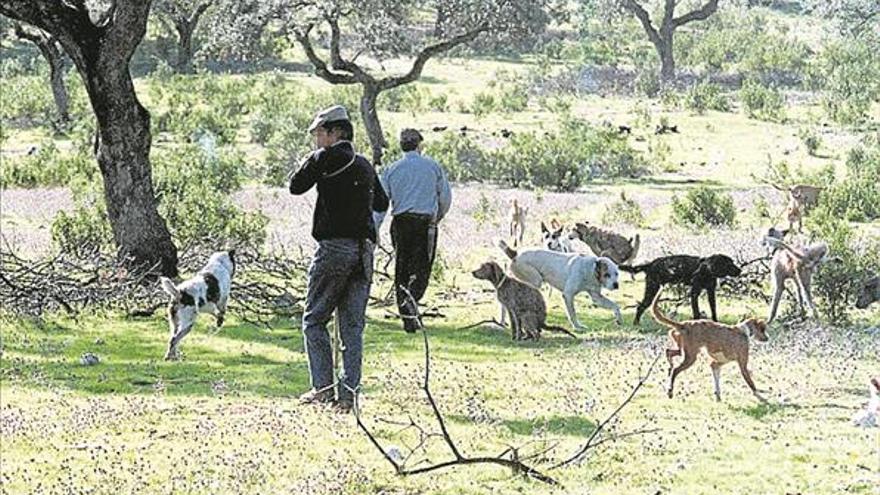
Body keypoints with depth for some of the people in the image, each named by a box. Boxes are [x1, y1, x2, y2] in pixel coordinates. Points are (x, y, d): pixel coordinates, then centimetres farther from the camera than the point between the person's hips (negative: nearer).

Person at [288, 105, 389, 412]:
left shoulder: (326, 157, -5)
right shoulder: (365, 165, 16)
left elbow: (296, 186, -3)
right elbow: (382, 203, 25)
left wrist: (309, 160, 13)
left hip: (335, 246, -6)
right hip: (364, 249, 6)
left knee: (315, 320, 3)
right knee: (352, 325, 7)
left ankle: (323, 388, -6)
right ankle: (349, 392, 1)